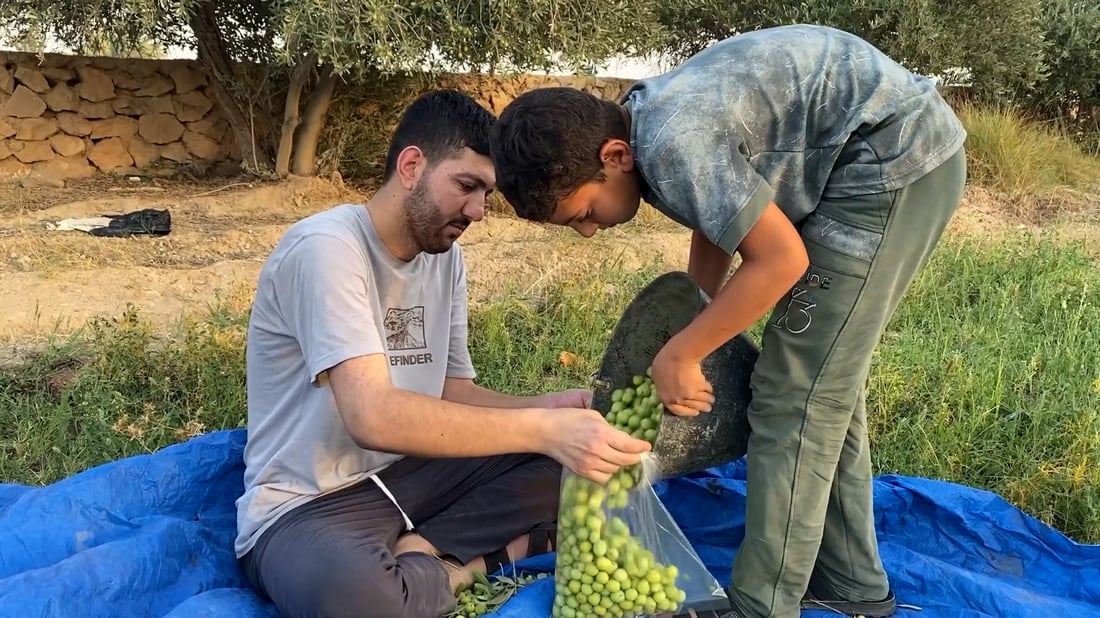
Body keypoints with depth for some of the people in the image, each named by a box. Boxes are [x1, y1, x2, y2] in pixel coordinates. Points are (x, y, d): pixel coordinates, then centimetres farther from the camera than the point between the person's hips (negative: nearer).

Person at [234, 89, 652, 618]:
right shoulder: (326, 247, -20)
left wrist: (545, 410, -13)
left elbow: (454, 395, 7)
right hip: (306, 508, -7)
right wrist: (543, 429, -35)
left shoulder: (445, 256, 5)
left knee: (564, 462, -4)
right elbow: (373, 416, -31)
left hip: (406, 476, 8)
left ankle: (423, 556, -11)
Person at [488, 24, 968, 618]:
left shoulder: (671, 143, -26)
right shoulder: (646, 122, 4)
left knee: (794, 397, -8)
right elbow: (716, 223, 18)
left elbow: (782, 260, -21)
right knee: (824, 382, 14)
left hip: (895, 158, -10)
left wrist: (677, 356, -12)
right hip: (908, 155, 10)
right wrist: (693, 343, 18)